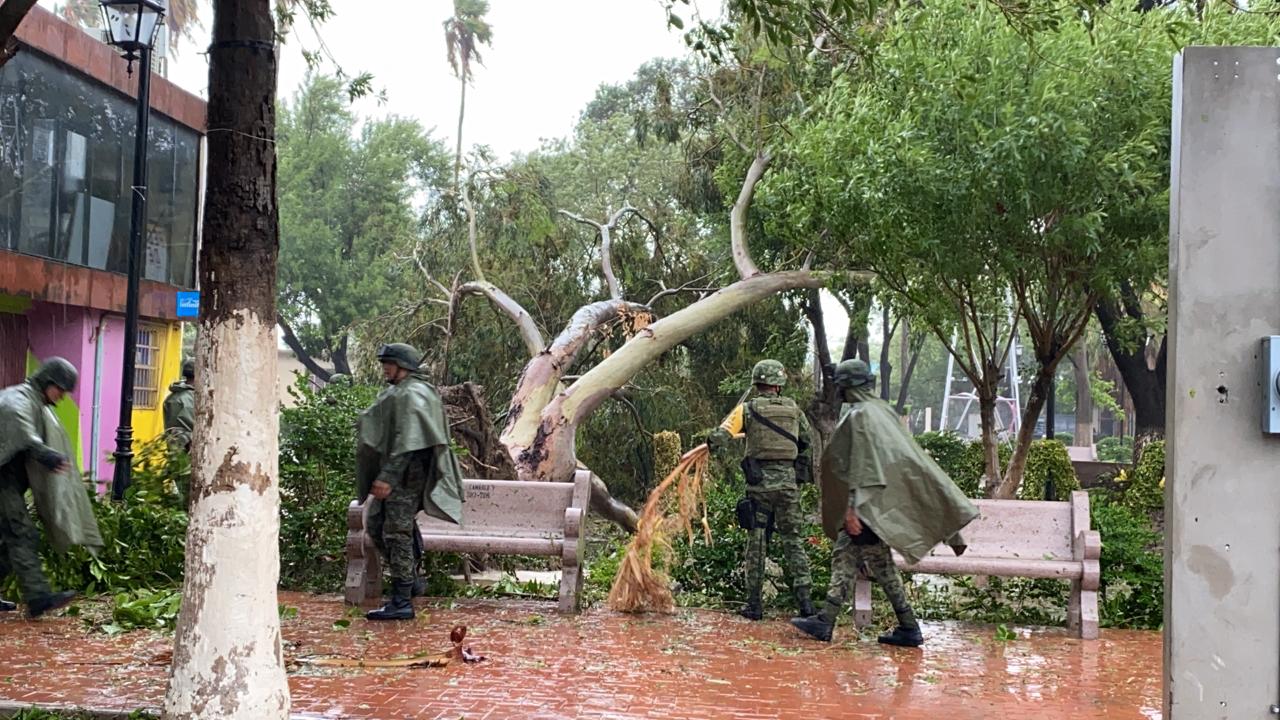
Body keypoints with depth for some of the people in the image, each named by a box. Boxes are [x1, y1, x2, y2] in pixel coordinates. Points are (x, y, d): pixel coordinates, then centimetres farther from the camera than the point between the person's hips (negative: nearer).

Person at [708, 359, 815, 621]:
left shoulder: (747, 409, -4)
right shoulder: (793, 408, 5)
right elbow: (807, 442, 15)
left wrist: (718, 450, 8)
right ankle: (804, 600, 5)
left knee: (757, 543, 6)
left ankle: (754, 604, 8)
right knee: (793, 541, 9)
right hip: (788, 482, 2)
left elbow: (719, 439, -12)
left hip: (759, 483, -1)